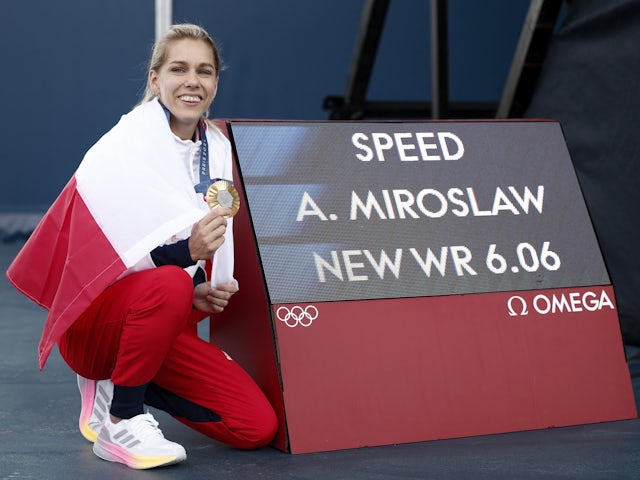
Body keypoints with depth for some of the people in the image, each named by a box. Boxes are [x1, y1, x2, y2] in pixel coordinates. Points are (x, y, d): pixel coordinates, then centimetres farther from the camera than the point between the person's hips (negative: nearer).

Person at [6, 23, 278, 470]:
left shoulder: (219, 149, 5)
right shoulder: (123, 148, -15)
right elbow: (109, 250, -22)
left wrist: (206, 290, -9)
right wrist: (185, 253, -38)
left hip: (167, 318, 7)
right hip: (92, 320, -7)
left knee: (258, 426, -6)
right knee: (170, 285, -40)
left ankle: (117, 385, 13)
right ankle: (119, 424, -17)